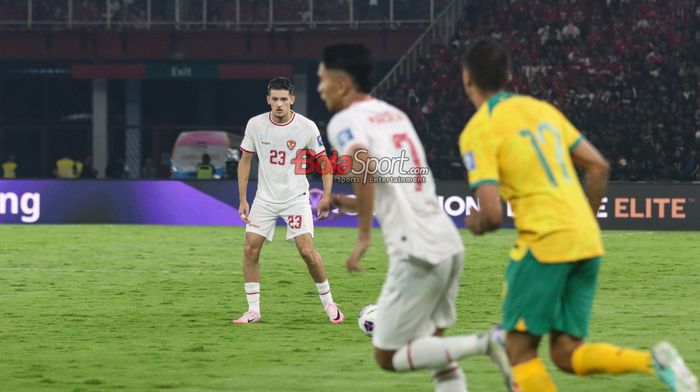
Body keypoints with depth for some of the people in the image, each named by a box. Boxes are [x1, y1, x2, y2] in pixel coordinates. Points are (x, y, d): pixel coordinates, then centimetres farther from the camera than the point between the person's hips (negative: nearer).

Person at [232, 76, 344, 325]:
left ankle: (329, 304, 6)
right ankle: (253, 311, 2)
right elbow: (245, 160, 5)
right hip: (265, 199, 3)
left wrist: (326, 195, -11)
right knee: (250, 249, -7)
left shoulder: (306, 127, -11)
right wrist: (243, 199, 1)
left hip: (296, 198, -3)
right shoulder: (255, 125, -5)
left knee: (307, 250, -13)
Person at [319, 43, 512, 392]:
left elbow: (365, 165, -26)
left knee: (388, 357, 2)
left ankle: (484, 344, -12)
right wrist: (352, 204, 24)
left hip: (417, 252, -8)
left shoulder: (345, 121, -5)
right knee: (430, 348, 20)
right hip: (449, 243, 8)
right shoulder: (394, 114, 20)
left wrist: (363, 236, -17)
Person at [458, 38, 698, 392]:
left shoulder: (478, 131, -5)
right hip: (587, 240, 7)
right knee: (567, 353, 9)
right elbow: (599, 167, 16)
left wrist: (475, 224, 10)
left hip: (545, 241, -7)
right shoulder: (541, 109, 16)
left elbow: (492, 214, -13)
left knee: (520, 348, 4)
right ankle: (655, 362, -13)